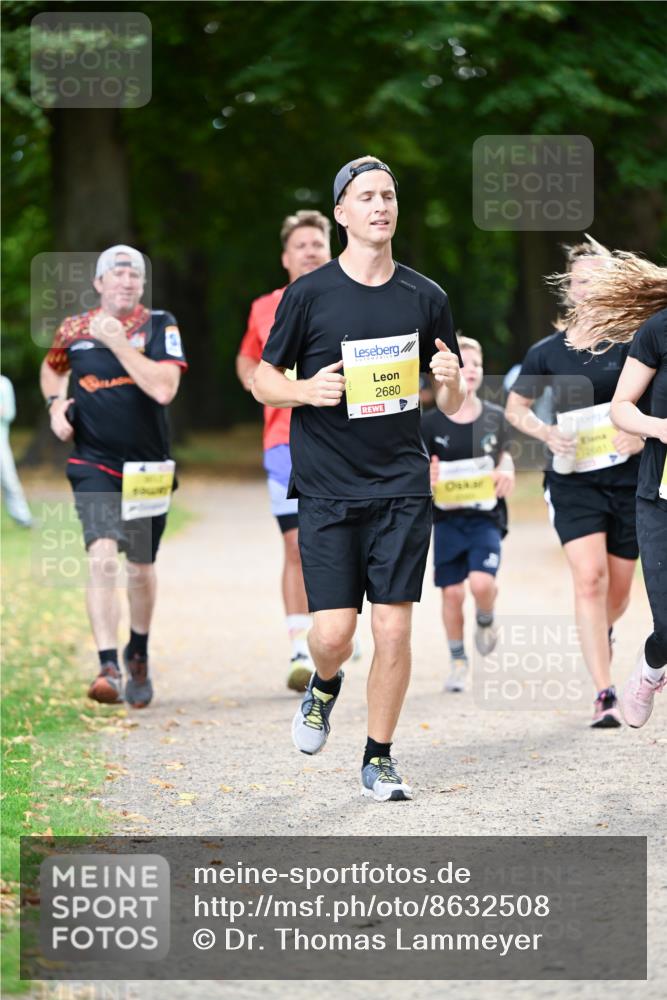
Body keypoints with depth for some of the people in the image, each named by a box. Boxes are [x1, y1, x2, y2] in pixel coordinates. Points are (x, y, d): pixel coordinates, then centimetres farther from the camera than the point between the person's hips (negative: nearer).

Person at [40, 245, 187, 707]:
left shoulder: (160, 326, -5)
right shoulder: (74, 330, 1)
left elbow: (164, 389, -20)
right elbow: (53, 368, 23)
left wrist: (117, 342, -21)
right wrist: (55, 404, 4)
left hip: (147, 468, 0)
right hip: (94, 465, 0)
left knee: (141, 568, 13)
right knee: (102, 558, -19)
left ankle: (139, 655, 38)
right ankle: (108, 668, -21)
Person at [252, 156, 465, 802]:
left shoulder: (426, 299, 6)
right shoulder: (309, 294, 0)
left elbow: (452, 406, 12)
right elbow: (263, 381, 7)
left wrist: (451, 380, -11)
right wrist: (308, 390, -14)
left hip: (402, 488, 2)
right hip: (327, 489, -1)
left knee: (393, 632, -3)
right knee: (333, 633, -7)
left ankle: (379, 759, 13)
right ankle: (324, 687, 28)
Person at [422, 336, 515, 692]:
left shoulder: (494, 417, 1)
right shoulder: (431, 423, -4)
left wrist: (506, 473, -7)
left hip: (486, 517, 0)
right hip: (447, 518, 0)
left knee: (482, 583, -19)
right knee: (452, 592, 1)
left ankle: (486, 621, 16)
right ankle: (458, 662, 19)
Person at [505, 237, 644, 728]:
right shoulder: (547, 352, 0)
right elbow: (515, 408, 12)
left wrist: (644, 434, -17)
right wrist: (547, 433, -6)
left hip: (628, 479, 1)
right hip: (573, 480, -1)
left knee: (617, 591, 11)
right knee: (589, 577, -17)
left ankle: (602, 632, 49)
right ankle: (605, 694, -17)